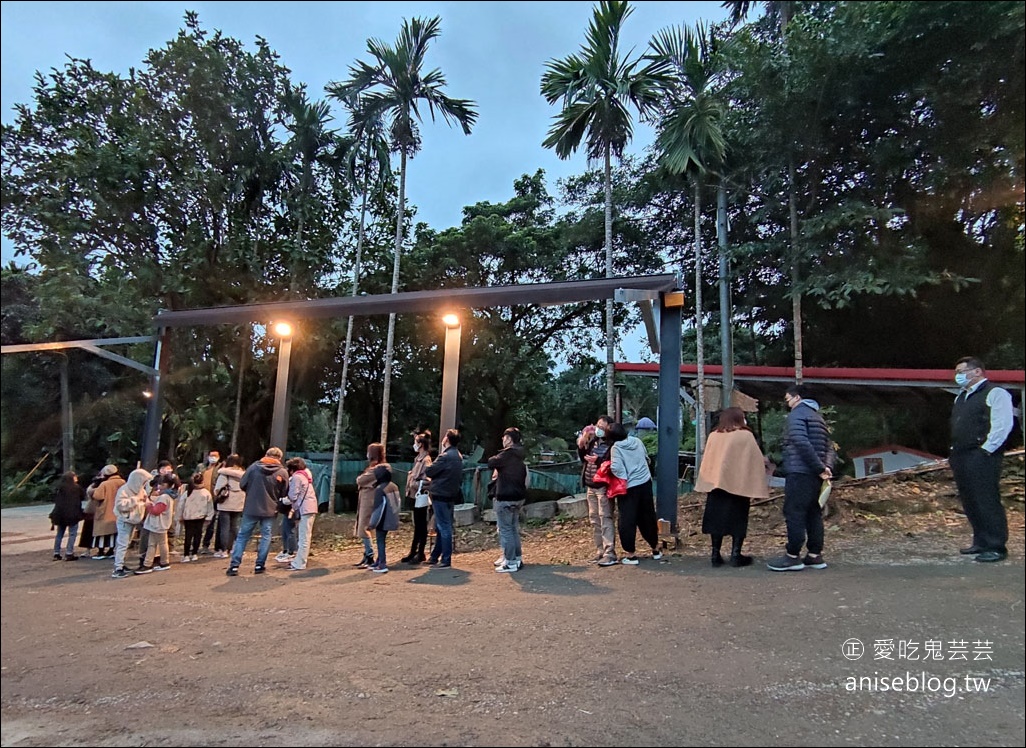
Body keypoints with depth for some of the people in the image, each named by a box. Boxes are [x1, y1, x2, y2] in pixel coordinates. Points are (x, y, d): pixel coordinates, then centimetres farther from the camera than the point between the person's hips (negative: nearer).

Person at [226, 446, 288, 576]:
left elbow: (242, 485, -1)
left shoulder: (254, 466, -4)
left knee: (242, 536, 9)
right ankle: (260, 565, 11)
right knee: (266, 536, 12)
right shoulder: (282, 472, -4)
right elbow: (284, 493, 4)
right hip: (269, 510, 0)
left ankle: (234, 566, 7)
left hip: (251, 508, 0)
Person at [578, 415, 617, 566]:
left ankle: (609, 554, -7)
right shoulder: (594, 440, 11)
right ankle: (600, 551, 20)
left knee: (606, 519, -9)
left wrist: (598, 460, -30)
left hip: (604, 486, -8)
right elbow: (583, 458, 12)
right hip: (590, 486, 8)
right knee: (594, 520, 12)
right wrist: (582, 442, -2)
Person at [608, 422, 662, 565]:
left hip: (629, 487, -5)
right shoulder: (637, 441, 2)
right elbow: (647, 458, 15)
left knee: (627, 521, 3)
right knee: (648, 517, 17)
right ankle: (656, 549, 28)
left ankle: (630, 555, 6)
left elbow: (615, 468, -25)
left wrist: (623, 478, -8)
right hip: (645, 483, 5)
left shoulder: (616, 447, -14)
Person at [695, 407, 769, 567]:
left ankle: (716, 555, 6)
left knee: (718, 518, 8)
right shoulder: (746, 436, -5)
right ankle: (736, 555, 5)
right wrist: (760, 485, 0)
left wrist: (707, 483, 12)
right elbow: (756, 461, -5)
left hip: (716, 483, 3)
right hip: (739, 484, -3)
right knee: (738, 519, 7)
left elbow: (707, 461, 9)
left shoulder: (714, 436, 7)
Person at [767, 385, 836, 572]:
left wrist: (820, 467, -18)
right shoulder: (818, 416, 22)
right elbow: (829, 446, 16)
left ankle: (793, 556, -3)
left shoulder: (797, 414, -7)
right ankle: (815, 555, 15)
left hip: (799, 473, -9)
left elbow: (801, 443, -21)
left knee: (794, 514, -5)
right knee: (814, 514, 12)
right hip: (815, 475, 9)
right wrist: (827, 467, 3)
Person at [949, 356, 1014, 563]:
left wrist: (986, 449, -16)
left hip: (981, 456, -9)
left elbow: (1002, 425, -14)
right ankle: (981, 542, 22)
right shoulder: (961, 398, 21)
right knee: (969, 502, 12)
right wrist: (955, 452, 15)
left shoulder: (994, 393, -5)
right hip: (961, 457, 9)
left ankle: (996, 547, 1)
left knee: (987, 501, -6)